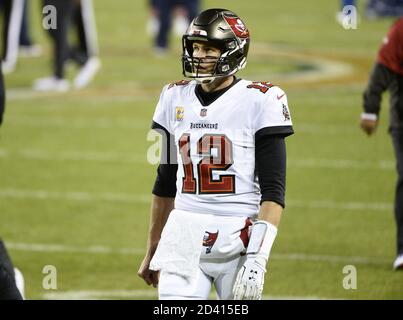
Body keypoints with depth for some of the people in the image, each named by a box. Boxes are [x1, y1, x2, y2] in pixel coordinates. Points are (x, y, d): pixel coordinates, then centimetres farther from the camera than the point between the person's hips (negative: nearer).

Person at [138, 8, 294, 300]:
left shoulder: (260, 101, -7)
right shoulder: (176, 98, 9)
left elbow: (273, 191, -10)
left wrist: (258, 259, -19)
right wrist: (152, 251, 22)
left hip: (238, 239, -4)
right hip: (184, 235, 4)